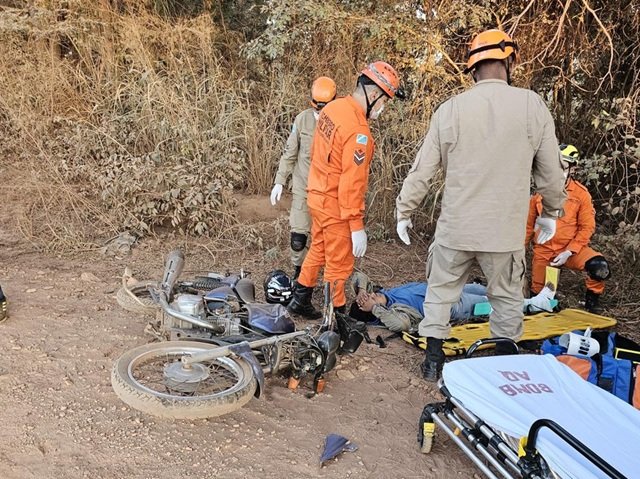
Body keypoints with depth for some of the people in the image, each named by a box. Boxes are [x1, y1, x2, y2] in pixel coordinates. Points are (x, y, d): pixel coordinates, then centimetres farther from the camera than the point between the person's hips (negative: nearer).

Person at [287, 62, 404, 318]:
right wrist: (357, 227, -22)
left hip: (317, 195, 9)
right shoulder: (357, 131, -26)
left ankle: (300, 300, 38)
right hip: (336, 205, -9)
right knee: (339, 265, 6)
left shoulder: (333, 107, 2)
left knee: (318, 250, 25)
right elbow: (351, 182, -27)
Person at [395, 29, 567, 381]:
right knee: (507, 297, 18)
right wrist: (550, 212, 18)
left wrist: (404, 212, 11)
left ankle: (433, 359, 23)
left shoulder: (450, 109, -5)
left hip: (455, 227, 0)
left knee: (440, 291, 16)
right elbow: (551, 172, 2)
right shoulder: (532, 106, -6)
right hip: (505, 230, 0)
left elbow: (421, 170, -1)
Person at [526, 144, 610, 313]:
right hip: (543, 251, 2)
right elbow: (529, 225, 7)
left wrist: (569, 252, -17)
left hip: (571, 249, -2)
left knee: (599, 266, -29)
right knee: (537, 293, 5)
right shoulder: (540, 192, -1)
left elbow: (587, 228, -8)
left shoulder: (581, 193, -8)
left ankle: (592, 299, -2)